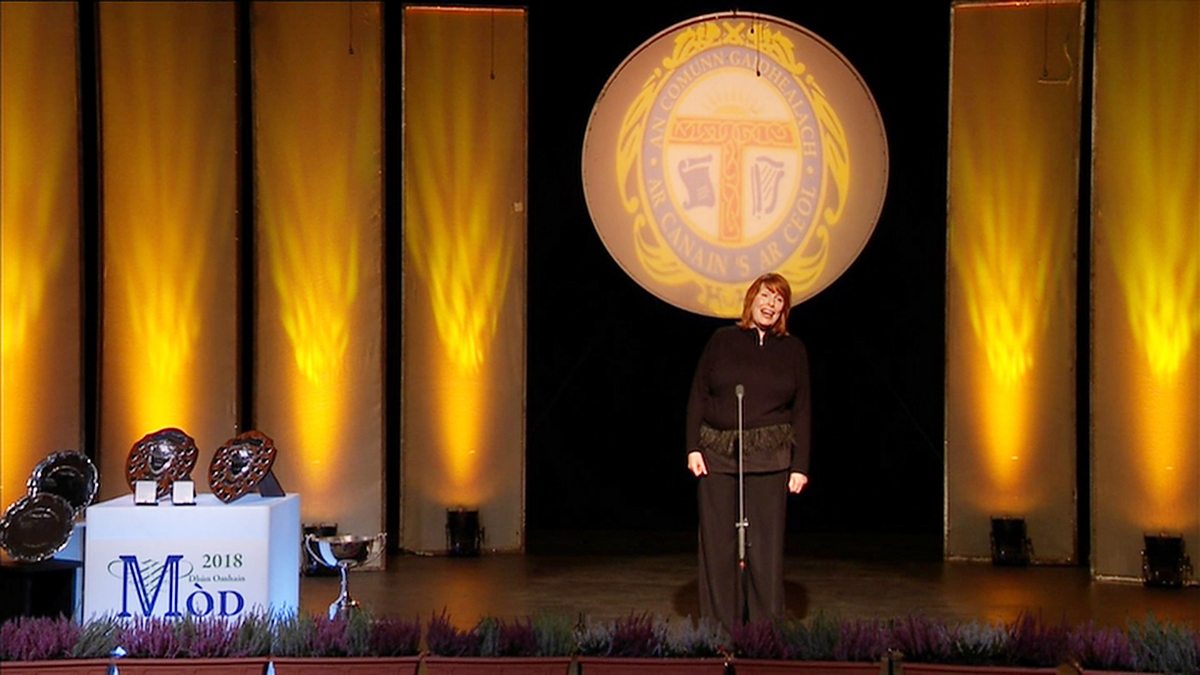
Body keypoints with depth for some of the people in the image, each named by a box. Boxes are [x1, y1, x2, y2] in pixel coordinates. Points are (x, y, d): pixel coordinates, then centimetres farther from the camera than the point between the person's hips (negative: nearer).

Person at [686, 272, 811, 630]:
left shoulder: (793, 349, 9)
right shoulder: (722, 341, 8)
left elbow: (802, 410, 7)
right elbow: (698, 396, 8)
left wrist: (800, 466, 0)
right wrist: (693, 447, -2)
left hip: (769, 457, 0)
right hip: (717, 453, 0)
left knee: (765, 544, -2)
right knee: (718, 543, 0)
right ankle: (720, 627, 7)